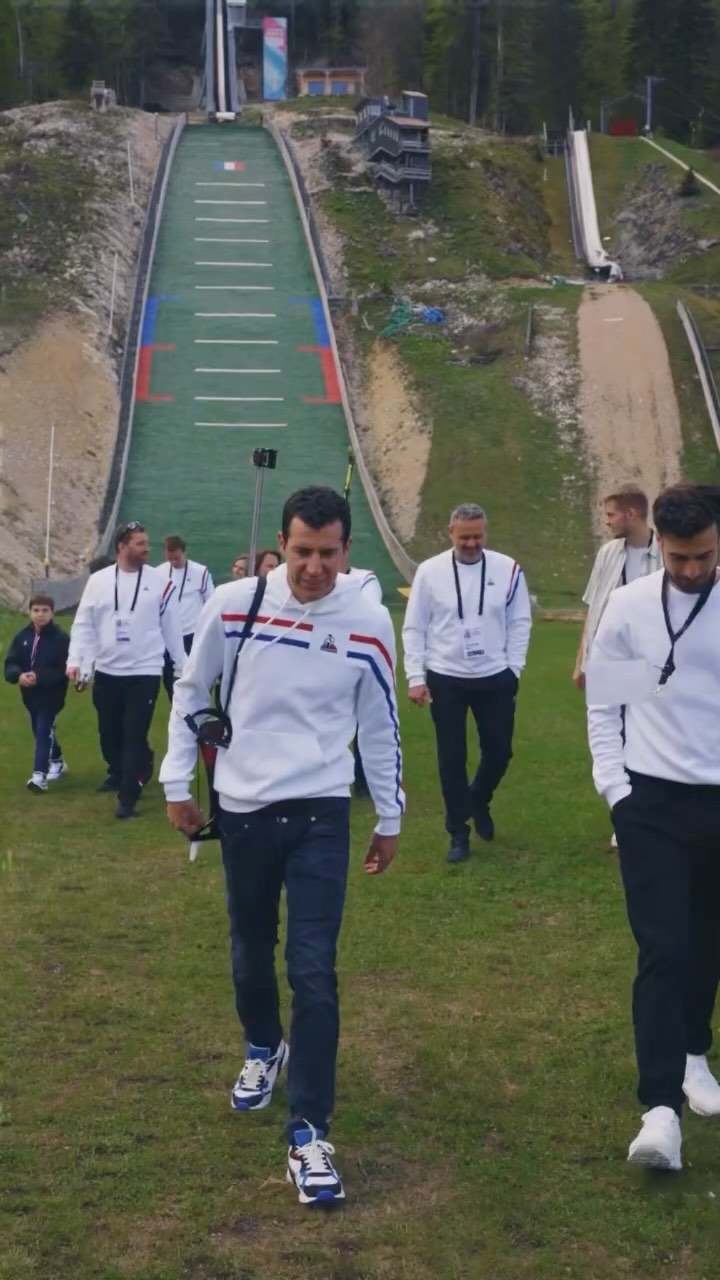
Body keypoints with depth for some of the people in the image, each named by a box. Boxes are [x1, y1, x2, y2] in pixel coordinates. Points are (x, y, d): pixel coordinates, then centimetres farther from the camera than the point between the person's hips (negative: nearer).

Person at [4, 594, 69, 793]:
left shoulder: (60, 638, -14)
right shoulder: (23, 636, 2)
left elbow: (63, 670, -19)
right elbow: (10, 664, 0)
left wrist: (39, 677, -28)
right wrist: (19, 676, -22)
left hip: (51, 694, -6)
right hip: (30, 694, 6)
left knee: (43, 731, -13)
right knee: (41, 731, 19)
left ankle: (39, 775, -17)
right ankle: (57, 762, 40)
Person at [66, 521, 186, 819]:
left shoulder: (160, 582, -4)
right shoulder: (98, 581, 0)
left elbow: (171, 629, 4)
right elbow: (84, 625, 2)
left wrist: (184, 666, 8)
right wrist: (75, 660, -9)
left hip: (145, 672, -3)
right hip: (106, 672, 3)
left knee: (135, 735, -6)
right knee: (109, 732, 16)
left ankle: (128, 797, -2)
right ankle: (119, 774, 42)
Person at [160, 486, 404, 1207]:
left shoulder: (368, 622, -7)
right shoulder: (233, 604, -8)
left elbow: (380, 727, 5)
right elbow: (191, 691, 6)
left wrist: (390, 818, 10)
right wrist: (176, 783, 6)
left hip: (320, 812, -1)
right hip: (241, 807, 2)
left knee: (313, 972, -7)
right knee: (250, 949, 17)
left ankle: (308, 1135, 0)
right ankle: (263, 1050, 47)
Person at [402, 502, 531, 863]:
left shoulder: (507, 569, -5)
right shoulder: (430, 571, -8)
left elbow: (519, 622, 3)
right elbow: (414, 628, -2)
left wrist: (513, 668, -2)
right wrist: (415, 677, -6)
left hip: (495, 678, 1)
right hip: (445, 679, -1)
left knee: (499, 751, 10)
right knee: (452, 757, 5)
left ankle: (478, 801, 41)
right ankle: (458, 833, 17)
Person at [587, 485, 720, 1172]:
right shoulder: (629, 607, -3)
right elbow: (603, 705, 2)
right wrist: (614, 786, -4)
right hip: (652, 799, -2)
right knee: (662, 948, -8)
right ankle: (661, 1106, -8)